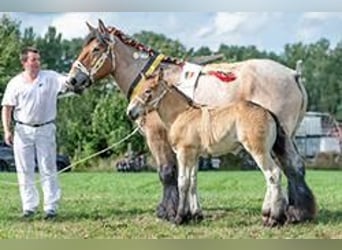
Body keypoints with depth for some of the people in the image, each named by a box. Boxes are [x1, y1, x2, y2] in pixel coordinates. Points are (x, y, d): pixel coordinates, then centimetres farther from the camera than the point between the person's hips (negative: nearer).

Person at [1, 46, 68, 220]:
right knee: (25, 171, 5)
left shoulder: (50, 77, -1)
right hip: (23, 130, 1)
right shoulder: (15, 83, 1)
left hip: (45, 129, -1)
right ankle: (29, 206, 14)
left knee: (48, 170, 2)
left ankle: (51, 207, 5)